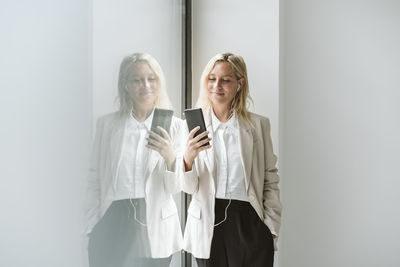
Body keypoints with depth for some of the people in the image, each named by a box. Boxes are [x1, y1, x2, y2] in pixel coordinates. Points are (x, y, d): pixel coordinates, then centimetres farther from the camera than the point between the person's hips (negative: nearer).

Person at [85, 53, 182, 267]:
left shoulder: (174, 126, 1)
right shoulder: (106, 124, 5)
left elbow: (175, 187, -2)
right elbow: (94, 179, 8)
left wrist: (170, 157, -21)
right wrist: (92, 229, 4)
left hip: (153, 230, -1)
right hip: (111, 225, 1)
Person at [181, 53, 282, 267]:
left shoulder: (258, 124, 1)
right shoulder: (194, 125, 1)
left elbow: (270, 180, 4)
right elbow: (189, 187, -1)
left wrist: (271, 229, -2)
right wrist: (188, 158, -20)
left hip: (249, 222, 0)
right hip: (208, 225, 1)